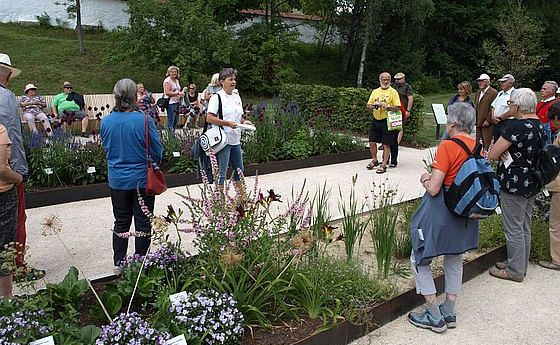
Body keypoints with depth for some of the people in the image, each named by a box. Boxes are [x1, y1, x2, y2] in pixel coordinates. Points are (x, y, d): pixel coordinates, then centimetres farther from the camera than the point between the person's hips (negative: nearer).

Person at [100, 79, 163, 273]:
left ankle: (119, 263, 24)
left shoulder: (106, 121, -5)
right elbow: (157, 151, -9)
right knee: (142, 222, 10)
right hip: (142, 180, -4)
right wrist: (153, 163, 12)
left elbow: (107, 147, 10)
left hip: (117, 181, 4)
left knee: (121, 222, 16)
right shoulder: (144, 120, -17)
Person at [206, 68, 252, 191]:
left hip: (236, 140, 8)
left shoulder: (236, 97, 15)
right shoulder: (217, 97, -8)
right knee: (221, 172, -3)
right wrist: (227, 123, -22)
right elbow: (209, 118, -16)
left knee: (239, 170, 16)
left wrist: (244, 121, 1)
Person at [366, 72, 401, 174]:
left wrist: (387, 107, -22)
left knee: (386, 144, 0)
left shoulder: (393, 92, -2)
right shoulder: (375, 91, 12)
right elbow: (368, 105, 11)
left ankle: (384, 165, 8)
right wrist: (373, 106, -10)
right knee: (372, 142, 8)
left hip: (387, 121, -5)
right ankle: (374, 160, 29)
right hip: (376, 120, 5)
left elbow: (398, 107, -8)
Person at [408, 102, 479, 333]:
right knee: (454, 260, 21)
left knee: (419, 260, 7)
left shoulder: (448, 146, -19)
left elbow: (434, 189, -22)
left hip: (440, 212, -8)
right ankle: (449, 313, 32)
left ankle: (435, 318, 11)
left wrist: (426, 180, 0)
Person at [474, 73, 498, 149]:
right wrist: (475, 119, 14)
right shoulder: (478, 92, 18)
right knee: (478, 143, 12)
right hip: (478, 123, 8)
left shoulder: (493, 93, -10)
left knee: (487, 144, -4)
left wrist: (488, 120, -18)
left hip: (487, 123, -8)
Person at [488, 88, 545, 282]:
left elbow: (492, 155, -21)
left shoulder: (516, 126, -21)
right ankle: (521, 264, 32)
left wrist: (503, 154, 0)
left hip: (514, 184, -9)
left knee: (513, 229, 3)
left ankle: (515, 271, 14)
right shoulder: (540, 124, 7)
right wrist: (510, 154, -1)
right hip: (532, 184, 9)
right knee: (524, 227, 19)